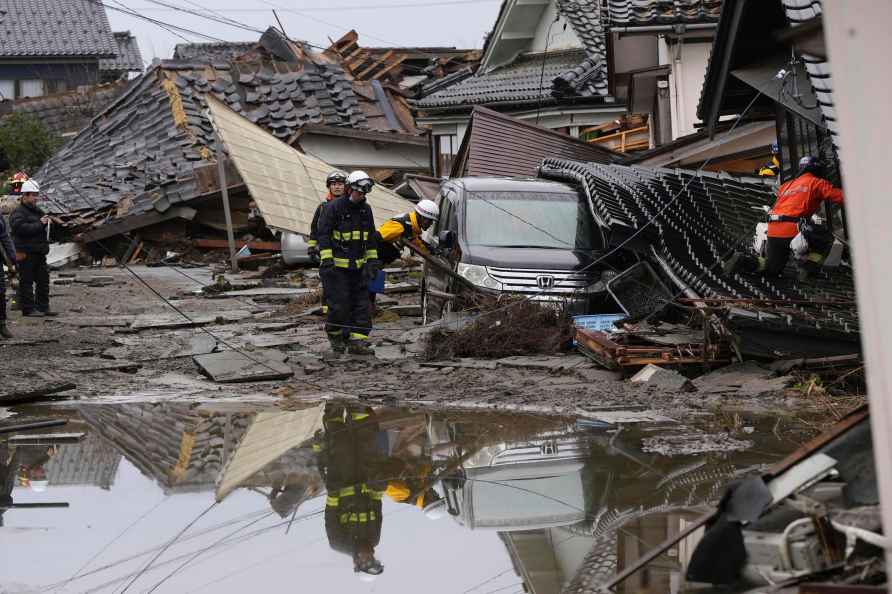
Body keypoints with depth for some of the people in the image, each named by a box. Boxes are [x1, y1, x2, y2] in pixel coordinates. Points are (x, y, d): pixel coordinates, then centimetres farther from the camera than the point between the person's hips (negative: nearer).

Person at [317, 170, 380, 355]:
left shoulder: (366, 209, 10)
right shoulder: (333, 208, -9)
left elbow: (371, 236, 18)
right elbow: (323, 235, -11)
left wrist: (372, 260, 14)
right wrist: (326, 260, -18)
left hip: (358, 266, 6)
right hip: (337, 266, -6)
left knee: (361, 304, -1)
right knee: (339, 304, -6)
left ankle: (357, 341, 0)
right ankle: (335, 336, 16)